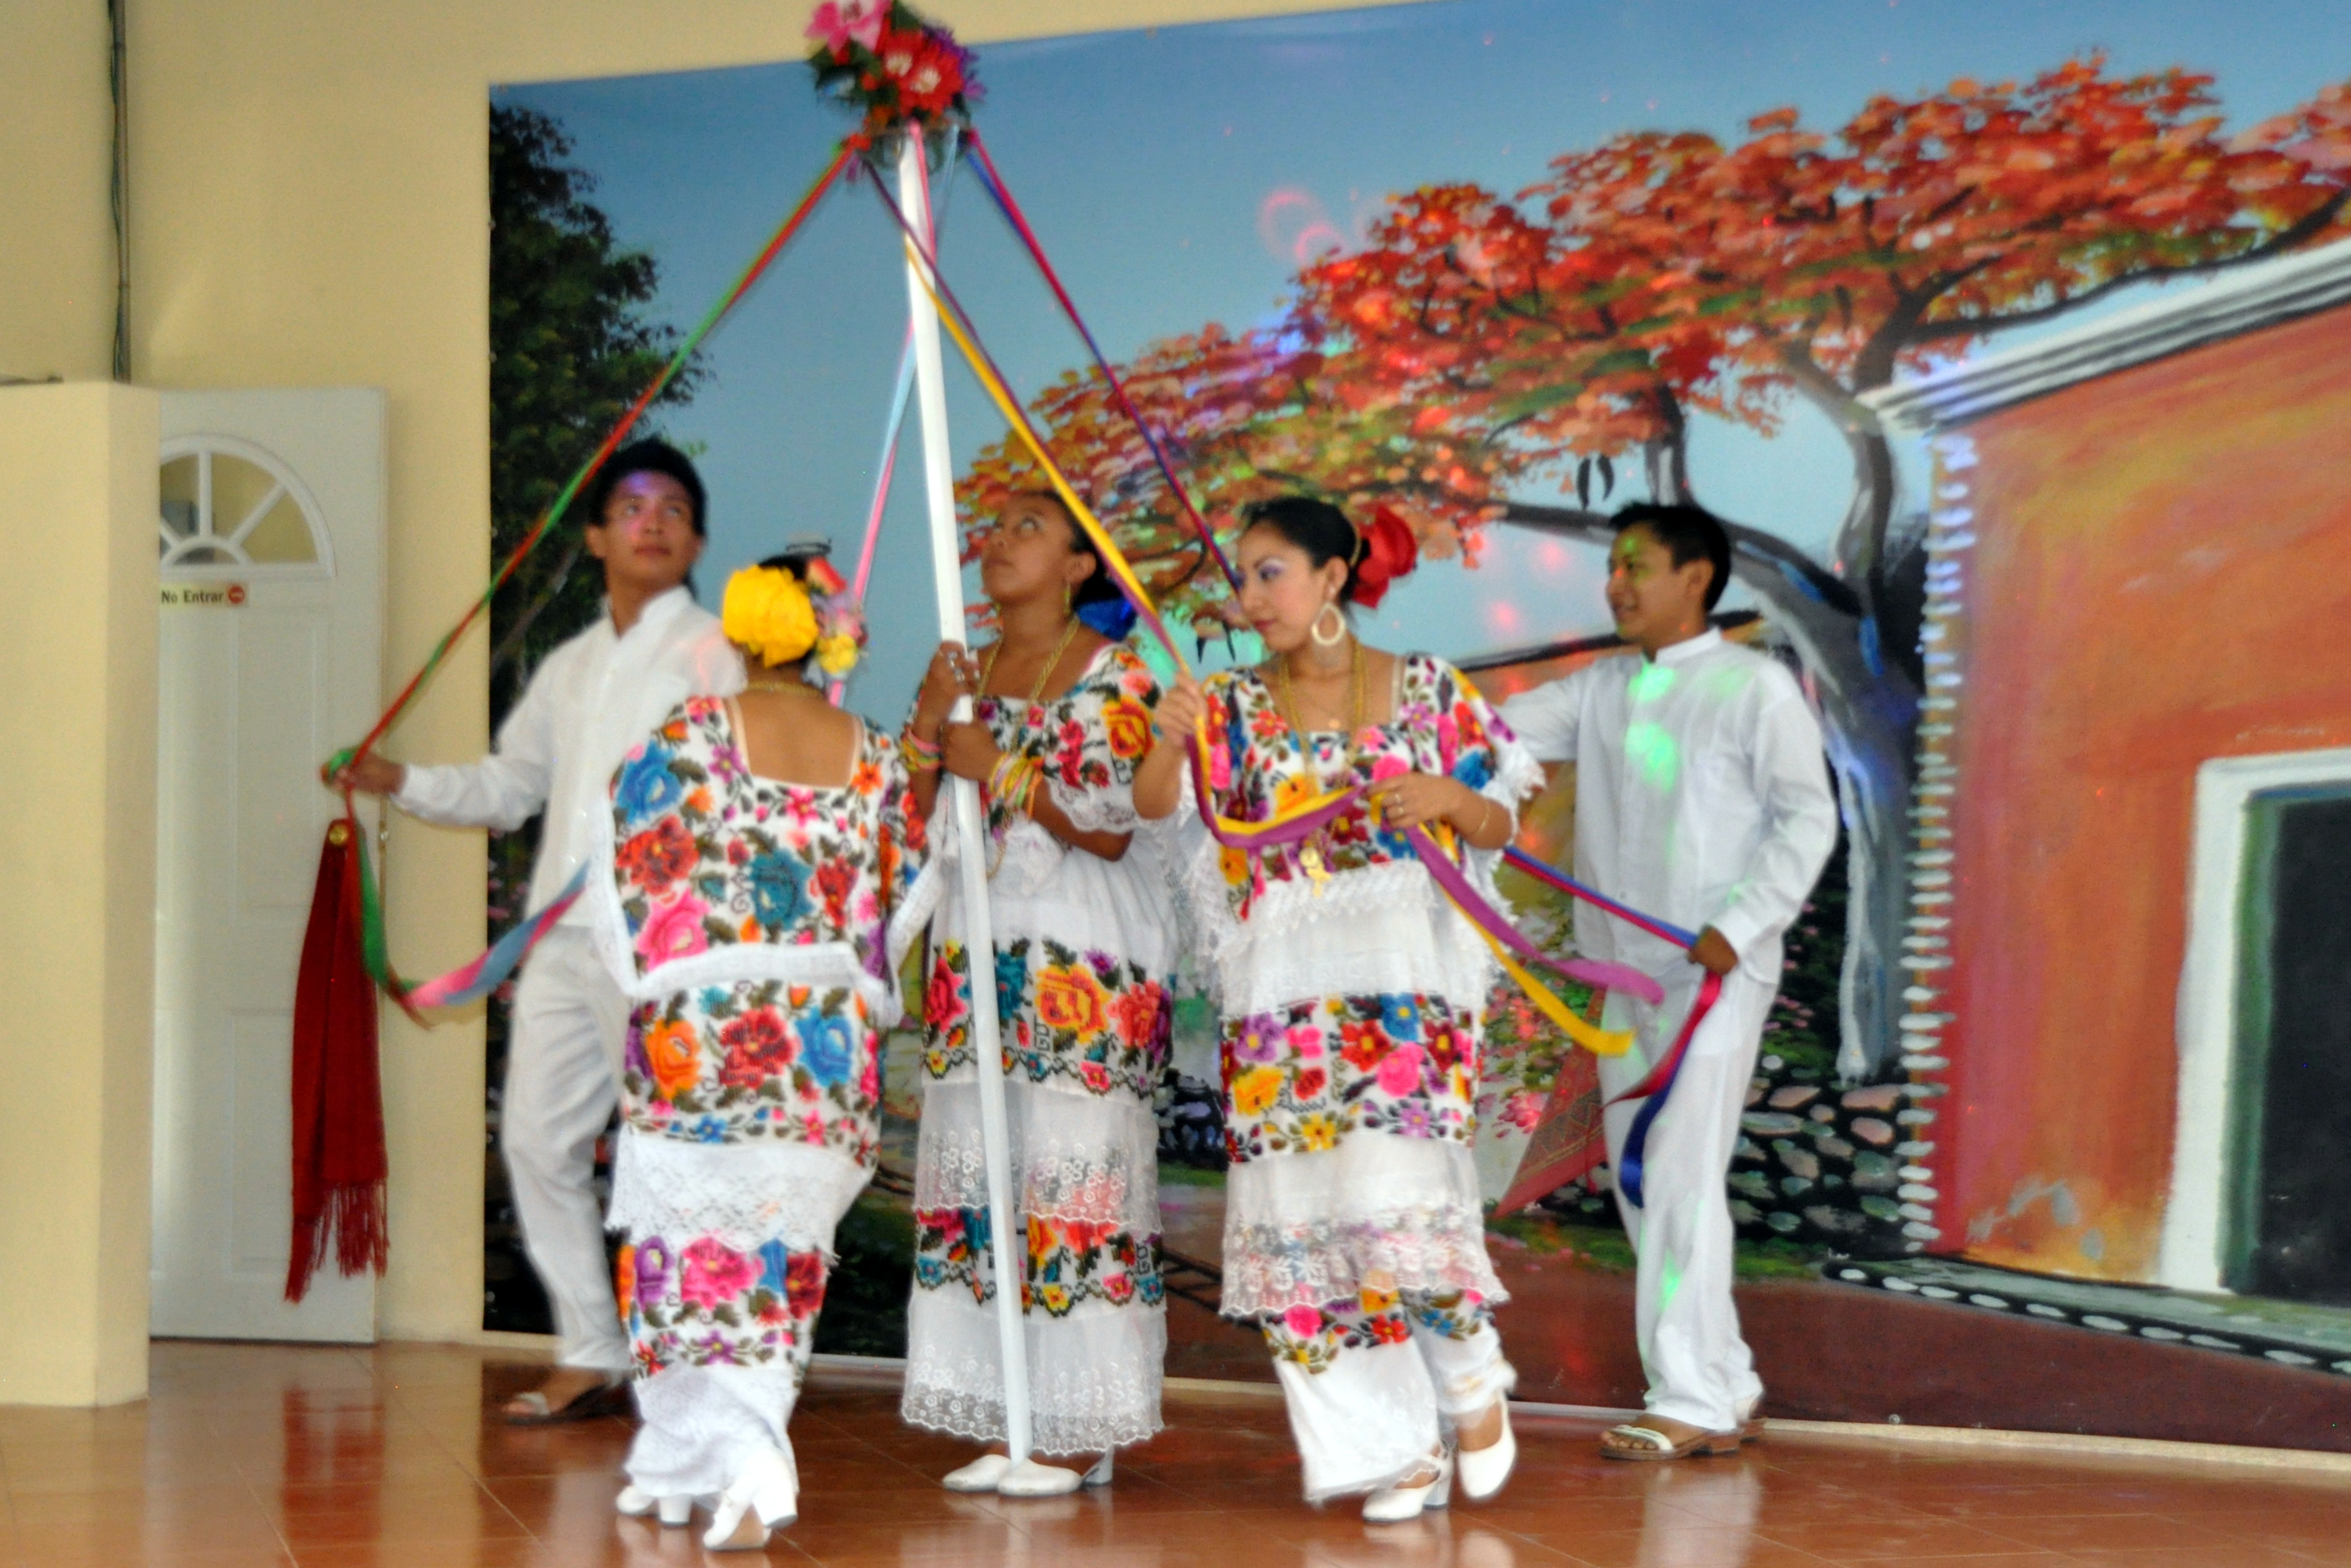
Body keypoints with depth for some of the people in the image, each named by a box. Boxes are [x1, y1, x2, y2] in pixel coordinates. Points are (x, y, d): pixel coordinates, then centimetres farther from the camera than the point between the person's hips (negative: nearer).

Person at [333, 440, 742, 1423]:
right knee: (539, 1135, 5)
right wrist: (402, 783, 15)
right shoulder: (569, 668, 21)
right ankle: (591, 1355, 13)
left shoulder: (711, 652, -1)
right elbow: (511, 785, 29)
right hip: (561, 935, 7)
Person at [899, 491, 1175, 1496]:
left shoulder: (1113, 678, -4)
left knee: (1070, 1171, -8)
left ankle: (1077, 1434, -2)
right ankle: (1009, 1425, 9)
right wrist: (927, 723, -5)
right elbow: (923, 822, 10)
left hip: (1081, 958, -6)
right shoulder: (969, 674, 15)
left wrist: (999, 766, -12)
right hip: (977, 949, 7)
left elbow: (1109, 829, -12)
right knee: (976, 1172, 3)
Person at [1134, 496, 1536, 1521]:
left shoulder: (1426, 690, 5)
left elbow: (1499, 827, 10)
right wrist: (1172, 739, -27)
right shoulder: (1233, 706, 8)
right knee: (1302, 1209, -2)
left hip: (1407, 980, -3)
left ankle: (1469, 1379, 13)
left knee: (1398, 1186, -15)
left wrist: (1451, 797, -11)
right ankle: (1399, 1450, 9)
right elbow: (1154, 802, -7)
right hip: (1283, 993, 3)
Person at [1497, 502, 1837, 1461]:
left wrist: (1741, 926, -15)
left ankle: (1690, 1403, -8)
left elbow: (1808, 818, -6)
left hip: (1716, 974, -7)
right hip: (1628, 975, 7)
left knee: (1681, 1178, -12)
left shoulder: (1755, 689, -4)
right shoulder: (1601, 692, 14)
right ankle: (1728, 1389, 19)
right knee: (1639, 1183, 9)